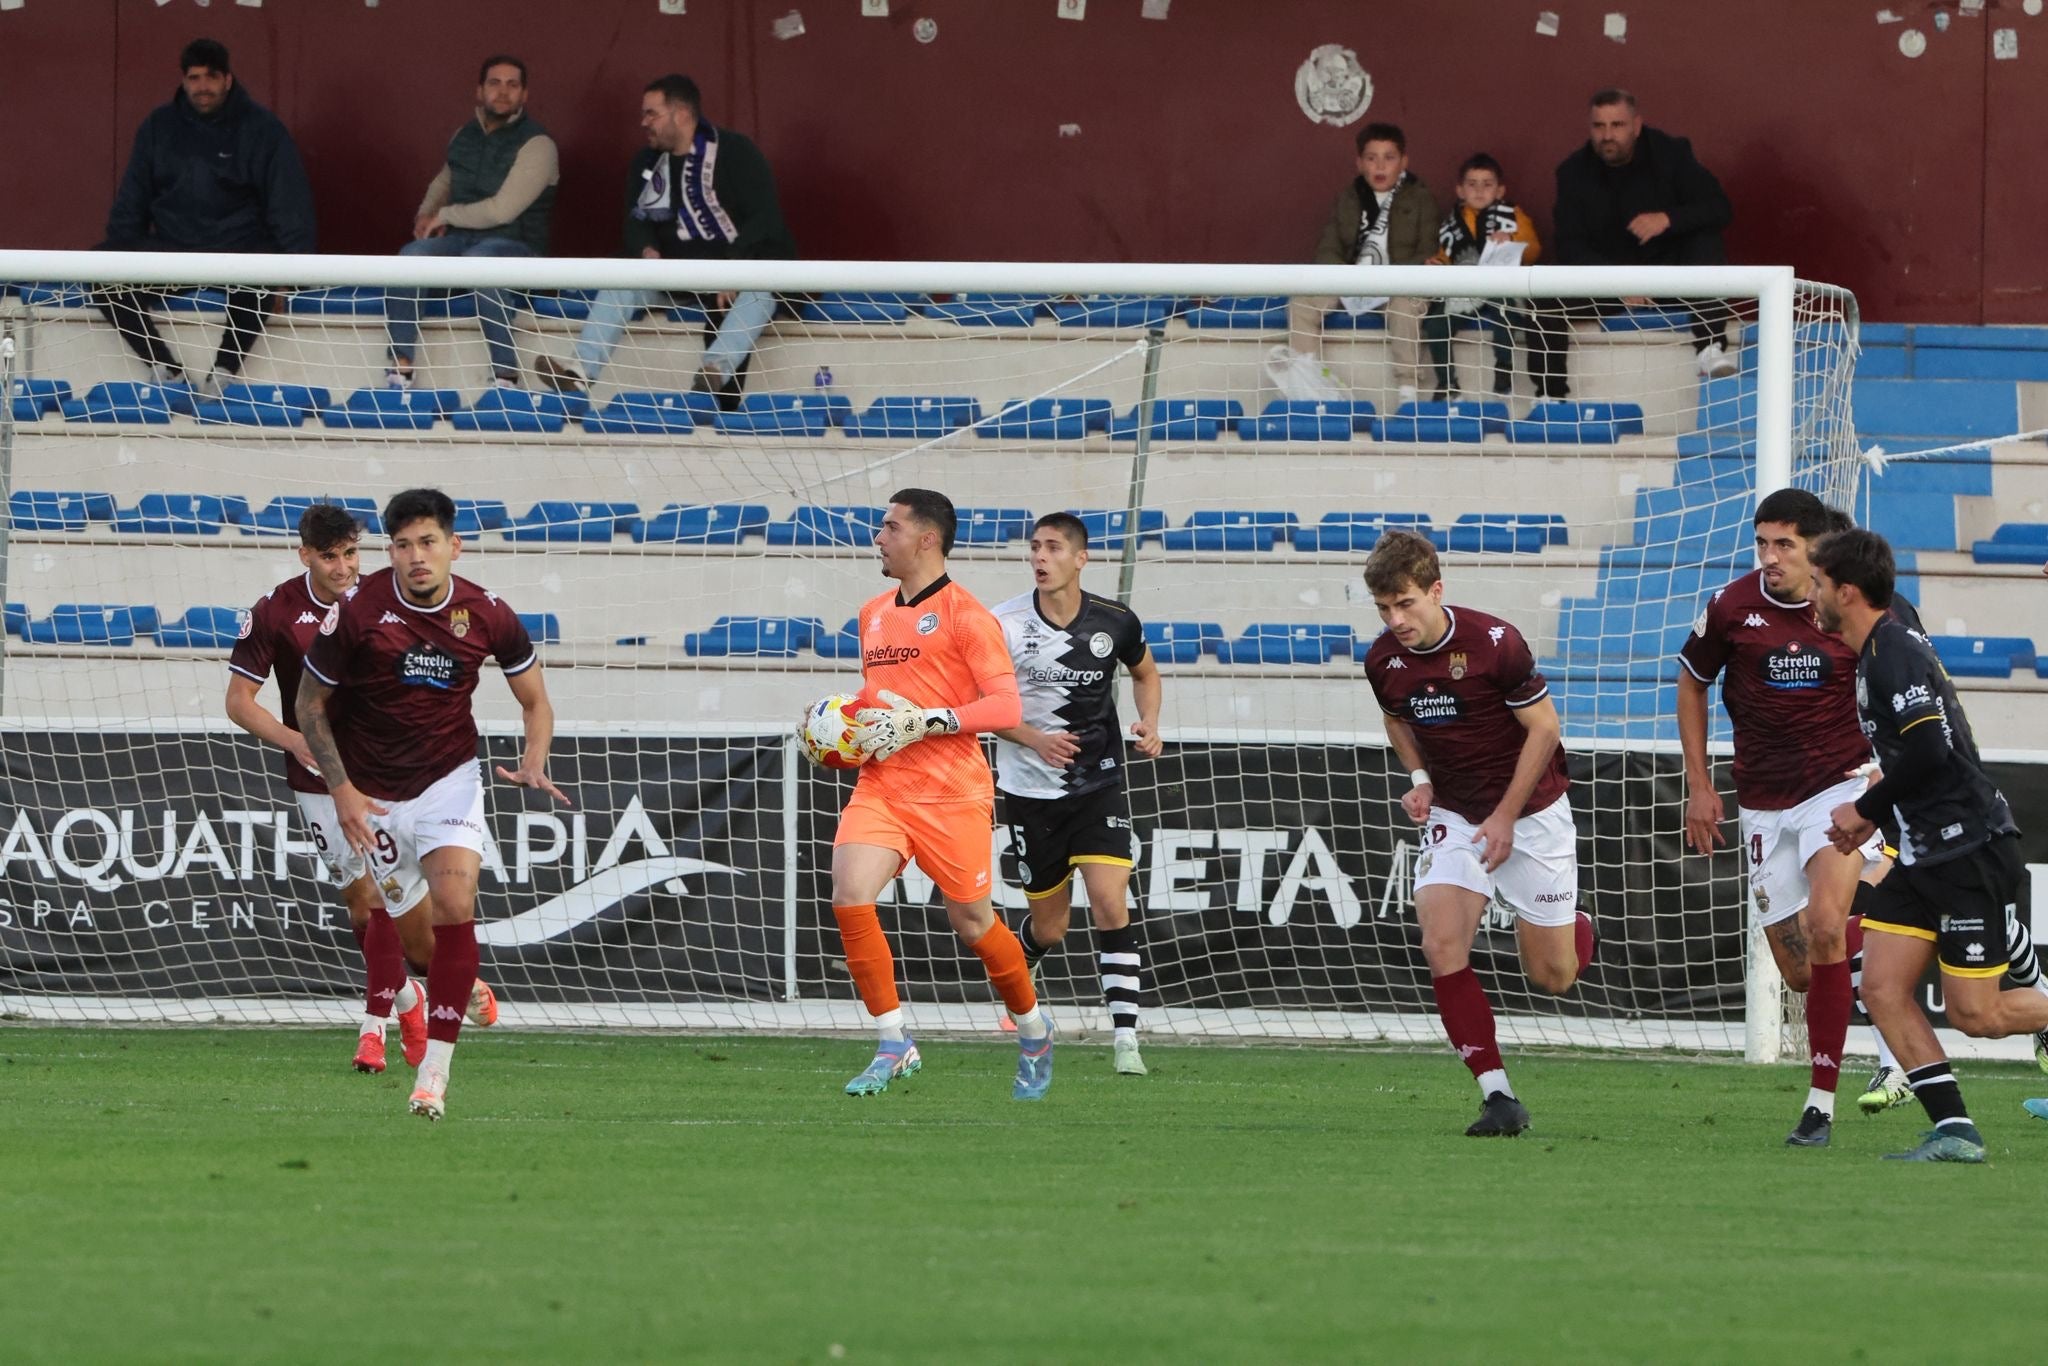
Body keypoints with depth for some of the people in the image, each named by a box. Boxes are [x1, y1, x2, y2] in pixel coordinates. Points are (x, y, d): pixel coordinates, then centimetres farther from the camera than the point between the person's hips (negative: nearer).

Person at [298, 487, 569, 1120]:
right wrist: (342, 790, -11)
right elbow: (311, 703, -4)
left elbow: (535, 700, 5)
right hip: (371, 792, 0)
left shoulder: (487, 615, -10)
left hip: (449, 779, 0)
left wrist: (534, 763, -15)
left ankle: (435, 1069, -19)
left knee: (455, 906, -21)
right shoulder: (358, 611, -16)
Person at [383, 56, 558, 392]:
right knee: (409, 256, -26)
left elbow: (501, 210, -17)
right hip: (460, 239, 5)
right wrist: (426, 214, 9)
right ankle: (400, 372, -28)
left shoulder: (536, 144, -9)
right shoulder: (464, 137, 12)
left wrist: (445, 216, -6)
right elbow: (442, 182, 31)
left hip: (514, 245, -5)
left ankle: (505, 377, -39)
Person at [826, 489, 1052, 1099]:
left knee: (971, 921, 4)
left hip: (951, 791, -5)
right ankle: (893, 1045, -7)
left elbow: (1006, 706, -13)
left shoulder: (964, 615, -7)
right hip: (880, 786, 5)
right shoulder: (873, 615, 15)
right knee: (849, 897, -17)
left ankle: (1033, 1030, 30)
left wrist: (926, 722, -21)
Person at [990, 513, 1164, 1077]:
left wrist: (1149, 725, -3)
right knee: (1049, 928, 8)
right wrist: (1036, 740, -18)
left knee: (1110, 902, -18)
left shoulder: (1115, 622, -5)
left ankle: (1125, 1038, -17)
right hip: (1030, 791, 0)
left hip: (1098, 784, 0)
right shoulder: (1005, 624, -10)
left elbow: (1145, 673, 17)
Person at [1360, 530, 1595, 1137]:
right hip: (1453, 814, 4)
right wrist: (1419, 779, -1)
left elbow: (1544, 727, -13)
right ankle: (1498, 1096, -14)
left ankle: (1574, 926, 40)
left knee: (1551, 975, 1)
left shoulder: (1495, 643, -22)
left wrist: (1505, 816, -15)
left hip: (1531, 812, -4)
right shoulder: (1383, 661, -6)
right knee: (1442, 943, -20)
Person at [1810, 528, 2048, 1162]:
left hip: (1973, 850, -10)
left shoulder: (1895, 652, -16)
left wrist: (1866, 808, -12)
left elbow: (1929, 752, -26)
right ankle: (1954, 1130, -3)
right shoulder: (1875, 654, 15)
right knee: (1882, 988, -2)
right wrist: (1873, 814, 13)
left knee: (1973, 1013, -7)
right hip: (1927, 853, 10)